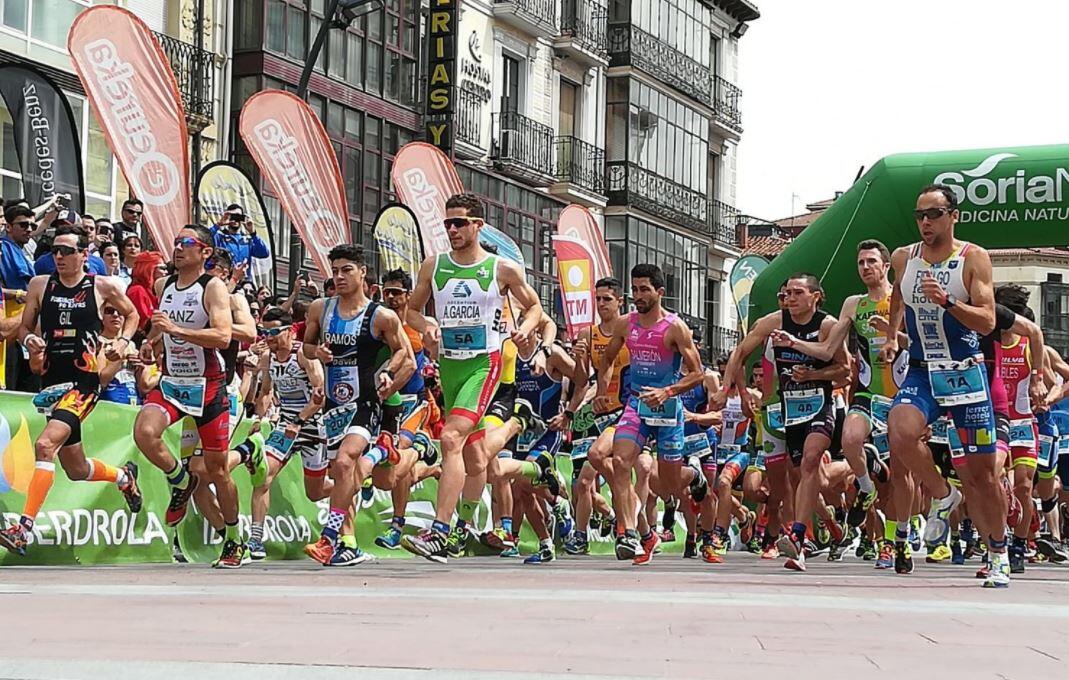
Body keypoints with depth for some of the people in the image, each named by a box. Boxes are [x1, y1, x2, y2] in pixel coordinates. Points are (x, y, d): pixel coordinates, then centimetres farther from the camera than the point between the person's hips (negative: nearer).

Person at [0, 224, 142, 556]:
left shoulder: (103, 287, 0)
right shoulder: (40, 285, 6)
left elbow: (131, 313, 17)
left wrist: (123, 341, -1)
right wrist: (30, 339, -11)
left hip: (85, 382, -5)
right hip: (52, 381, 5)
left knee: (45, 444, -27)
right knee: (77, 470, 16)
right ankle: (124, 476, 48)